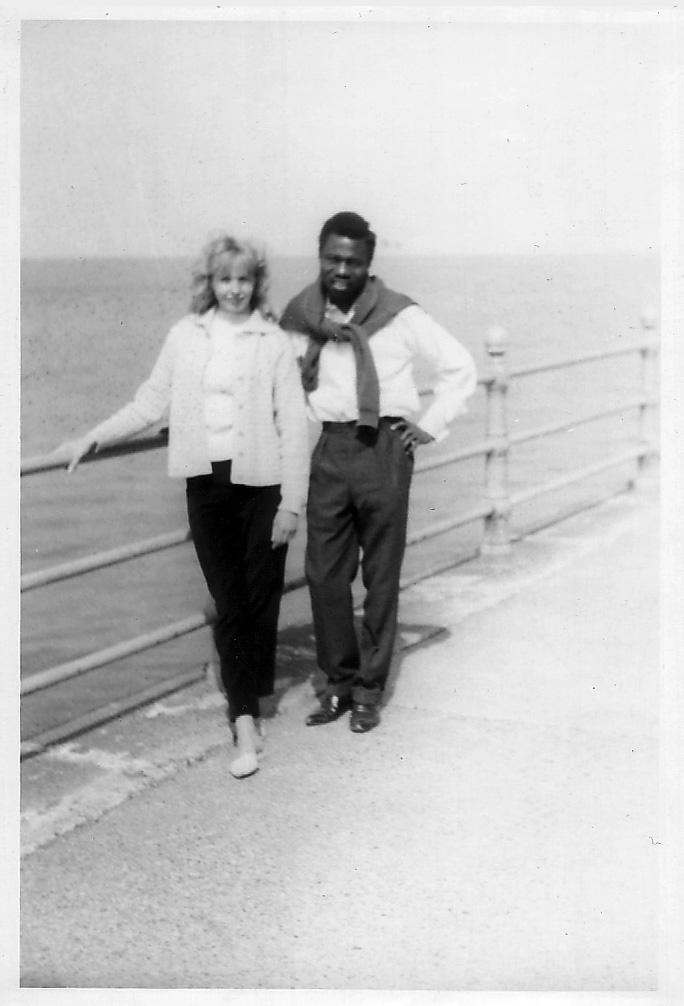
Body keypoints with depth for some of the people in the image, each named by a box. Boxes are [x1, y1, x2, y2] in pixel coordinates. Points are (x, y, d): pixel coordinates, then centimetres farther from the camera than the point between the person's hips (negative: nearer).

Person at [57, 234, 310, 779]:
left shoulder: (274, 342, -2)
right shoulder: (185, 336, 6)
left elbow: (293, 424, -4)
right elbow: (151, 402, 13)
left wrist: (292, 502, -8)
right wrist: (94, 438, 7)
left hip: (262, 480, -2)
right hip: (206, 482, 2)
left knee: (259, 597, 4)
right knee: (228, 602, 3)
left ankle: (248, 706, 23)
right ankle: (246, 723, 7)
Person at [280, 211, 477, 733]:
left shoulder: (400, 314, -5)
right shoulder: (301, 317, 4)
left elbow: (460, 366, 2)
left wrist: (429, 427, -2)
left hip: (385, 449, -3)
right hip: (328, 450, 3)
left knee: (381, 577, 5)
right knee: (324, 573, 5)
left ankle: (369, 690, 18)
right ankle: (339, 681, 21)